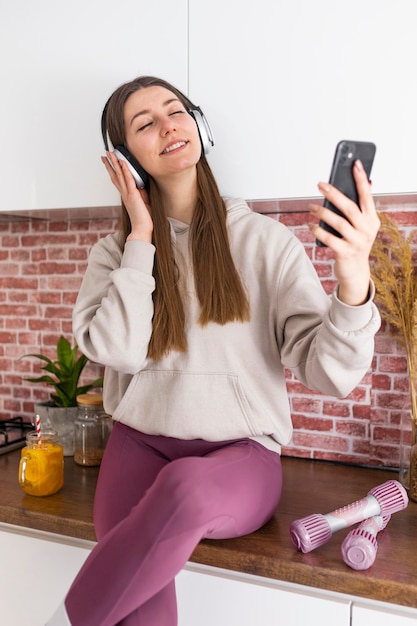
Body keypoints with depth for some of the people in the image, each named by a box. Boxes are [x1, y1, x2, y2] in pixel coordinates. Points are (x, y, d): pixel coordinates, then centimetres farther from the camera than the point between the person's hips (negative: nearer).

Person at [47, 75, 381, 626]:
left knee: (186, 486, -35)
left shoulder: (263, 240, -1)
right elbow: (117, 349, -10)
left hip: (242, 453, 0)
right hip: (140, 444, 1)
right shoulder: (118, 250, 7)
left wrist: (354, 279, -31)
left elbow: (330, 372, -11)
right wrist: (141, 238, -6)